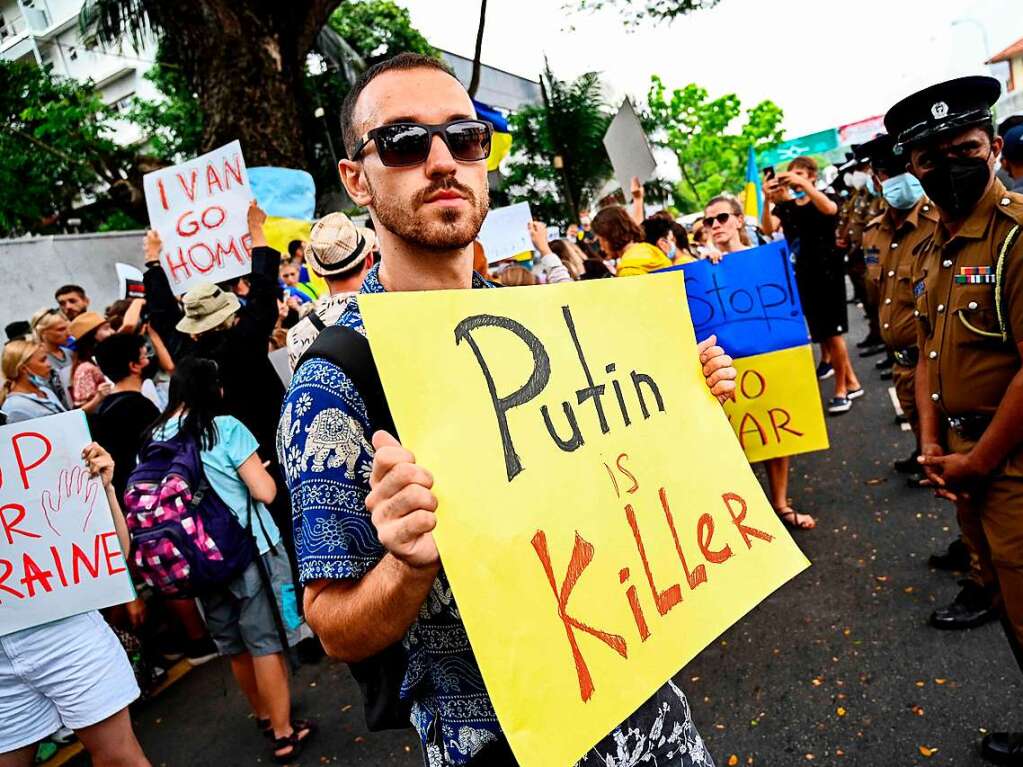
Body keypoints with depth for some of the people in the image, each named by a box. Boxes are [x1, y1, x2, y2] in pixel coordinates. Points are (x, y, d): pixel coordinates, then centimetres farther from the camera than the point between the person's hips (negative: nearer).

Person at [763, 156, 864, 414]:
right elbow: (768, 229, -12)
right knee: (820, 333, 9)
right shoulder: (785, 206, 6)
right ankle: (851, 382, 23)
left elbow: (829, 209, -28)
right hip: (802, 277, 5)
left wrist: (804, 185, -33)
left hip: (827, 273, -5)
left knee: (832, 332, -3)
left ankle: (841, 389, 9)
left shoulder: (824, 199, -3)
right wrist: (768, 200, -26)